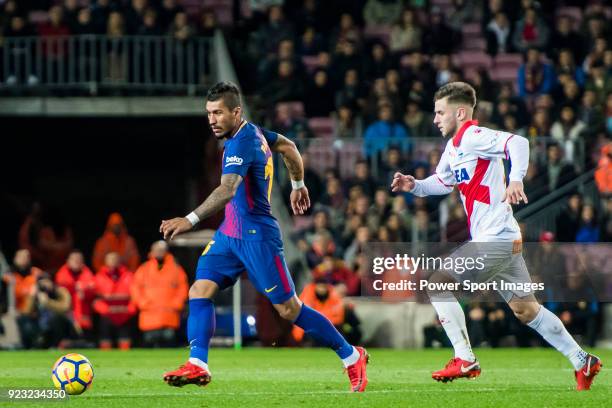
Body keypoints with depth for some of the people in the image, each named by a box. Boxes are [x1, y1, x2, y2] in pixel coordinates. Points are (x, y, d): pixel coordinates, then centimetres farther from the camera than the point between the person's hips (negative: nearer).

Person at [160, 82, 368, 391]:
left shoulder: (242, 143, -22)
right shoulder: (253, 131, 7)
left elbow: (227, 191, -37)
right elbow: (288, 147, 24)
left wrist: (190, 220, -46)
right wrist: (298, 185, 37)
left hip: (257, 236, -9)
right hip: (230, 233, 9)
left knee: (289, 309, -1)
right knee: (200, 290, -7)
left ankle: (352, 357, 13)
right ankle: (197, 364, -14)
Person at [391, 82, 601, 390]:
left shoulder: (472, 136, -13)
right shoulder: (454, 146, 15)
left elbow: (518, 143, -28)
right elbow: (443, 182, 30)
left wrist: (516, 179, -42)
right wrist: (414, 185, 13)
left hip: (494, 239, -10)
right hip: (504, 238, 10)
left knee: (437, 283, -7)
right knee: (525, 309, 13)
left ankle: (465, 361, -5)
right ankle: (582, 362, 17)